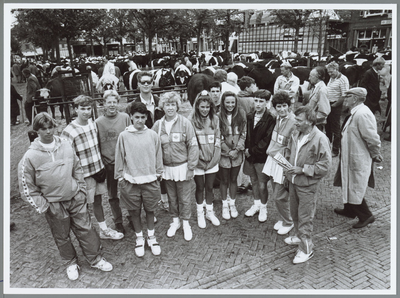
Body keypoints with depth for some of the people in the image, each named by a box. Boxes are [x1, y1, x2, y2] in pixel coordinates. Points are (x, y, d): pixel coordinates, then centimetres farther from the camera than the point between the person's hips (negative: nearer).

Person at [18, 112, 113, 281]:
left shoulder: (66, 146, -4)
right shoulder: (30, 156, -13)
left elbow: (77, 169, 9)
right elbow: (26, 186, -7)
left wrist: (81, 190, 5)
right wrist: (42, 206, -9)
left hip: (76, 199, 2)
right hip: (54, 205, -2)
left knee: (86, 229, 9)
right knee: (62, 237, 14)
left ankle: (95, 259, 27)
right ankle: (71, 263, 37)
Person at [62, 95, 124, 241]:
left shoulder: (93, 124, 2)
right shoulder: (69, 131, -18)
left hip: (98, 169, 6)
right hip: (84, 174, -6)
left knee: (98, 200, 20)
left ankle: (104, 230, 35)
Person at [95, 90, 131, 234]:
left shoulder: (125, 117, -3)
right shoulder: (98, 122, -3)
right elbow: (96, 145, 4)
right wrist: (101, 161, 0)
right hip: (108, 163, 0)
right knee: (112, 195, 12)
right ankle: (118, 221, 28)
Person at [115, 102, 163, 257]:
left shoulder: (153, 135, -2)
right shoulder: (124, 136, -5)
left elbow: (158, 156, 6)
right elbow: (119, 158, 2)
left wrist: (158, 174, 9)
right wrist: (120, 177, 5)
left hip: (150, 180, 1)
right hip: (131, 180, 0)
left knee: (150, 210, 14)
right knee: (135, 212, 12)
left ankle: (151, 237, 34)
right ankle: (139, 238, 33)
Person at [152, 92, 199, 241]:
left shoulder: (185, 123, -10)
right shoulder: (158, 125, -2)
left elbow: (193, 146, -8)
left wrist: (191, 167, -10)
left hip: (182, 167, -3)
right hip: (166, 168, 3)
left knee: (184, 198, 8)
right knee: (172, 198, 17)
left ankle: (186, 224, 28)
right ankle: (175, 221, 36)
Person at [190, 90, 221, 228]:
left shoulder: (215, 119, 1)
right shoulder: (192, 121, -8)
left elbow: (218, 139, 3)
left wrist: (215, 158, -4)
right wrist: (199, 158, -11)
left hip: (212, 160, 2)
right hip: (198, 161, -2)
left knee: (209, 187, 14)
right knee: (200, 187, 12)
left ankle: (210, 212, 32)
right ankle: (200, 214, 29)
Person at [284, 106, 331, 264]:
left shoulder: (320, 139, -19)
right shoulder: (295, 134, 1)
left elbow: (325, 165, -18)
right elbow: (289, 149, 22)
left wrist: (303, 169, -20)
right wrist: (287, 160, 3)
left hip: (307, 185, -7)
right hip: (293, 180, 7)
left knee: (305, 217, 3)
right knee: (294, 212, 22)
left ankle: (306, 249, 18)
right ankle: (299, 236, 44)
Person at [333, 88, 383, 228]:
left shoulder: (362, 114, -26)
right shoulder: (355, 113, 6)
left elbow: (373, 138, -26)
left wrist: (375, 155, -12)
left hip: (358, 160, -10)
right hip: (350, 157, 10)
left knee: (355, 189, 3)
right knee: (349, 186, 23)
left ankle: (366, 216, 22)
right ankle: (349, 210, 41)